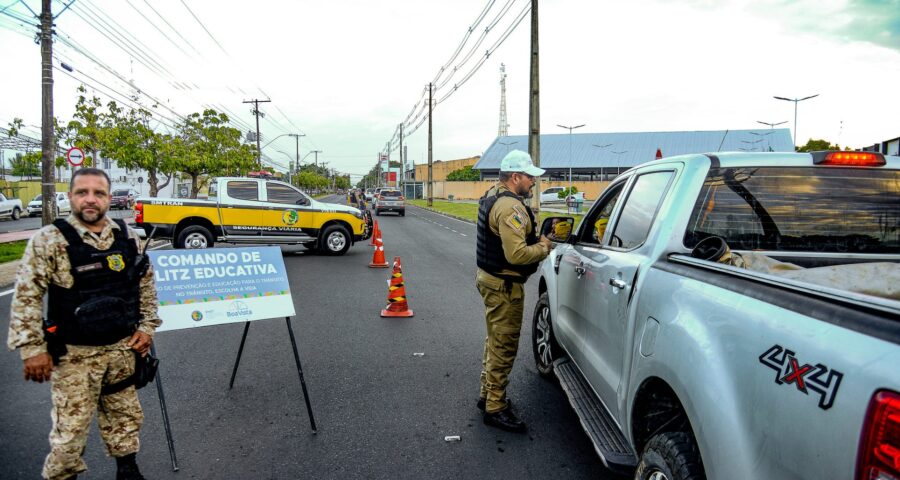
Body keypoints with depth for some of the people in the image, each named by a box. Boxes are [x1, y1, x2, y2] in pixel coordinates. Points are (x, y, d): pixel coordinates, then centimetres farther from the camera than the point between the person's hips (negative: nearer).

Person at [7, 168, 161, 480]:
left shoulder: (127, 237, 1)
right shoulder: (49, 240, -11)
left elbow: (146, 283, 11)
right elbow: (26, 298, -11)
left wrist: (147, 326, 6)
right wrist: (32, 348, -13)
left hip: (122, 349, 4)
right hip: (74, 354, -4)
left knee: (126, 417, 18)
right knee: (70, 430, 3)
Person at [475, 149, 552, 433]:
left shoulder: (492, 197, 10)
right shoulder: (511, 207, -23)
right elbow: (516, 254, -31)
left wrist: (535, 240, 7)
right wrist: (543, 248, -13)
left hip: (490, 278, 11)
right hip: (504, 285, -11)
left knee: (495, 340, 22)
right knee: (504, 346, -1)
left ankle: (487, 393, 36)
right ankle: (495, 408, 10)